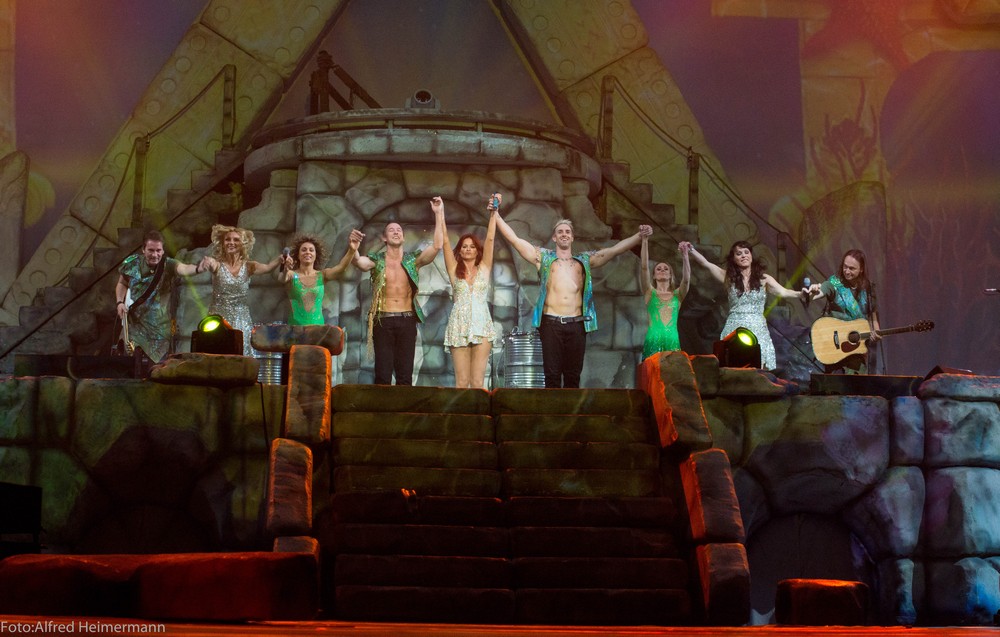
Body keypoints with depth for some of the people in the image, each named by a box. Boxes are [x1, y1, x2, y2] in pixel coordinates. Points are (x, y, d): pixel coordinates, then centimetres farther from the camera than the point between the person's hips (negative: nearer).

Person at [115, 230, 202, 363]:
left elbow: (184, 269, -39)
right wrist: (120, 302, -3)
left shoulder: (168, 265, -15)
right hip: (135, 325, 2)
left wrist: (199, 268, -60)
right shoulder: (132, 263, -6)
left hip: (160, 328, -1)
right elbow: (122, 283, 14)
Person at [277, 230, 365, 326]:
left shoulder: (322, 275, 4)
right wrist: (285, 269, -47)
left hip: (317, 326, 2)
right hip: (295, 326, -1)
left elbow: (341, 267, -13)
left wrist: (352, 250, -33)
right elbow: (282, 278, -22)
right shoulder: (291, 275, 0)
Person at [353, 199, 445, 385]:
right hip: (383, 321, -2)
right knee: (383, 375, -4)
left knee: (405, 375, 2)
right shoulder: (377, 260, 4)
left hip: (407, 321, 2)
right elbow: (359, 262, -17)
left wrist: (439, 214, -8)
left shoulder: (413, 260, 8)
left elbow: (437, 246, -4)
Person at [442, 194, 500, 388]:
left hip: (481, 327, 0)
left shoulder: (484, 268, 11)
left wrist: (493, 213, -3)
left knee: (477, 382, -3)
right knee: (461, 382, -2)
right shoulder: (455, 270, 11)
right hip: (459, 327, 0)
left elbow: (490, 238, 3)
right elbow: (445, 242, 5)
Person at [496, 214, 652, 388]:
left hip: (576, 325, 2)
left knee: (573, 376, 4)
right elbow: (514, 239, 5)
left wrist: (639, 236, -1)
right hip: (551, 324, -2)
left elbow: (615, 249, 10)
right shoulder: (544, 258, 11)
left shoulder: (585, 261, 15)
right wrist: (497, 216, -2)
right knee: (552, 375, -2)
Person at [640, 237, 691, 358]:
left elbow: (686, 279, -7)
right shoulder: (650, 293, 9)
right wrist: (645, 241, -12)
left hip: (673, 341, 1)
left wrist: (685, 255, -20)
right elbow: (644, 267, -2)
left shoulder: (677, 295, 12)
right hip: (653, 340, -1)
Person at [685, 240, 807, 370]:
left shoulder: (763, 278, 5)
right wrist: (691, 251, -15)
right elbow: (706, 263, -1)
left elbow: (783, 292, -9)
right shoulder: (729, 277, 7)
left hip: (757, 330, 0)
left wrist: (800, 294, -28)